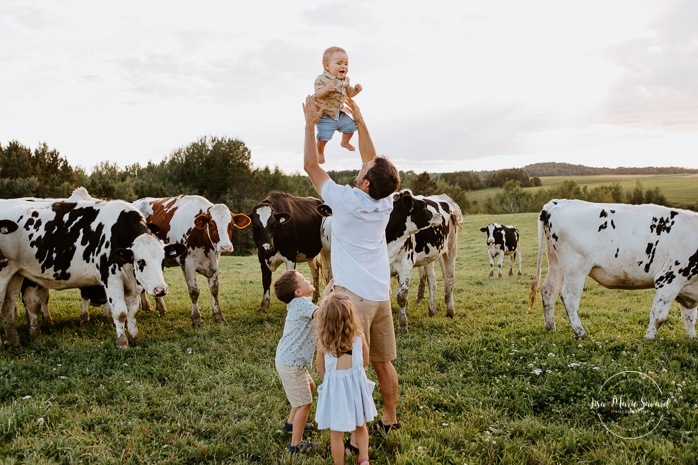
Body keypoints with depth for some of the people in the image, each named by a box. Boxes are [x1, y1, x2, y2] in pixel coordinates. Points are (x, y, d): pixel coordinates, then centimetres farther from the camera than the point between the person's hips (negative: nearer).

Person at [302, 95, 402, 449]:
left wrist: (311, 123, 4)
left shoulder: (345, 200, -15)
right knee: (383, 362, 19)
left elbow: (310, 166, -4)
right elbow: (373, 162, 15)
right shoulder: (385, 202, -1)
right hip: (381, 295, 7)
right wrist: (360, 121, 19)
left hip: (353, 296, -6)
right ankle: (389, 418, 33)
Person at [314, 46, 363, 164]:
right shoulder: (322, 79, -19)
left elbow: (349, 93, 16)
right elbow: (318, 94, -25)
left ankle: (345, 142, 43)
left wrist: (356, 89, -5)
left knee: (351, 126, 13)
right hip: (325, 115, -7)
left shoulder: (345, 80, 4)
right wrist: (326, 89, -45)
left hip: (340, 113, 7)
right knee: (324, 136, -11)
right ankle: (320, 152, 19)